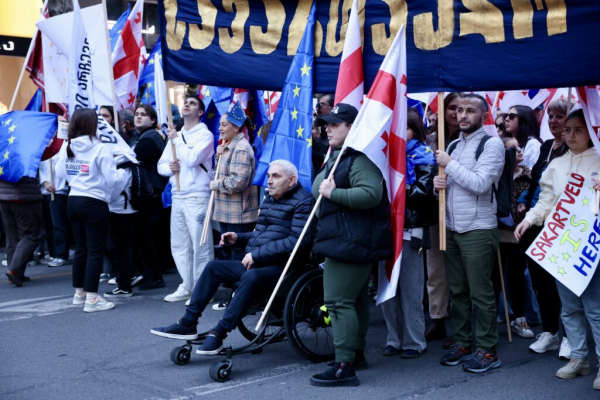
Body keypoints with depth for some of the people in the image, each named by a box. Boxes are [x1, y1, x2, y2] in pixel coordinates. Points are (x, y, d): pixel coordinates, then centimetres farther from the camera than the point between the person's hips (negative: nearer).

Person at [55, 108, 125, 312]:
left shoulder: (67, 148, 2)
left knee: (80, 248, 17)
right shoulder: (100, 149, -15)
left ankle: (79, 292, 26)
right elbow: (111, 178, -14)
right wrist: (122, 172, 5)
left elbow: (60, 174, 9)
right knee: (95, 251, -1)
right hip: (94, 203, -7)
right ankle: (91, 298, -2)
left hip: (73, 201, 7)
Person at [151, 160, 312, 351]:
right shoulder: (269, 199, 19)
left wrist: (257, 254, -22)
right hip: (256, 264, 9)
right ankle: (188, 324, 3)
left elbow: (298, 241, -23)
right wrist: (239, 238, 11)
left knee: (251, 276, -36)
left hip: (281, 268, -9)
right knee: (214, 267, 3)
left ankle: (219, 333, -28)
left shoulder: (302, 202, -10)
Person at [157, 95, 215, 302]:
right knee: (179, 246, 11)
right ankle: (186, 287, 20)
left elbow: (193, 159, -17)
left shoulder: (205, 134, -2)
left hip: (197, 197, -7)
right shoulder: (175, 135, 18)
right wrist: (169, 167, -5)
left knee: (200, 246, -7)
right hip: (177, 197, 7)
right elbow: (161, 165, 17)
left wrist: (177, 140, -5)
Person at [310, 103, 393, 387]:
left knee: (339, 301, -14)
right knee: (355, 299, 18)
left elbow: (371, 194, -29)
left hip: (350, 242, -11)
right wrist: (322, 187, 1)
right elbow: (317, 187, 23)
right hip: (344, 239, 11)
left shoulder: (360, 158, -15)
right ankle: (357, 354, 30)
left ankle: (344, 366, -13)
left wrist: (333, 193, -26)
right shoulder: (336, 156, 20)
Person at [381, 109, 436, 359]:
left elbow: (423, 192, -12)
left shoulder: (423, 156, 1)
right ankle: (395, 338, 16)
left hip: (410, 229, -5)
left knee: (410, 288, -1)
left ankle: (415, 341, 9)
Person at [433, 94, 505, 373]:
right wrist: (439, 183, -3)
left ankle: (488, 351, 6)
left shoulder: (491, 144, -7)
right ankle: (461, 344, 22)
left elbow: (480, 184, -19)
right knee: (457, 291, 12)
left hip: (478, 229, -7)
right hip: (451, 228, 7)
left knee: (481, 294, -2)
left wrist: (450, 164, -13)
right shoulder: (454, 145, 15)